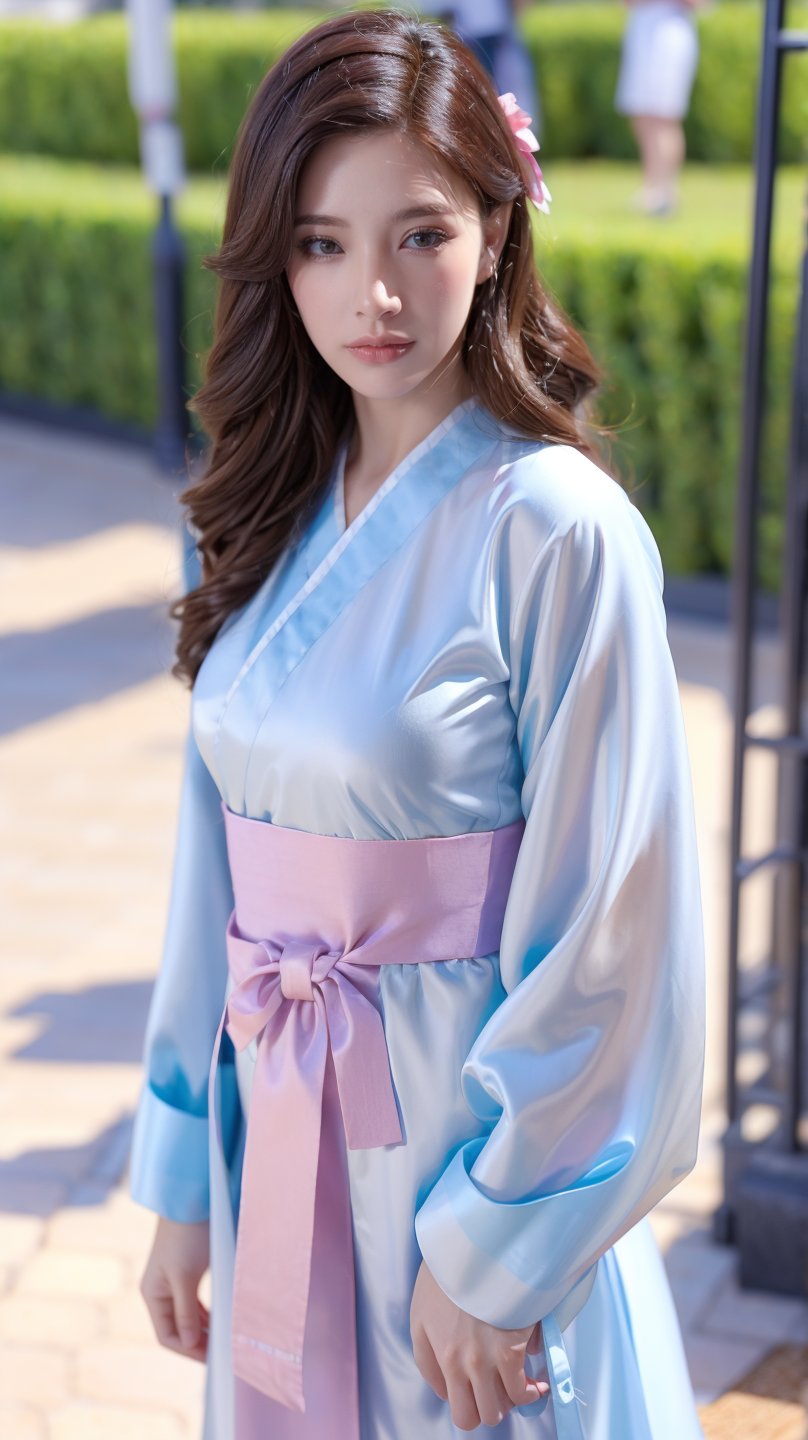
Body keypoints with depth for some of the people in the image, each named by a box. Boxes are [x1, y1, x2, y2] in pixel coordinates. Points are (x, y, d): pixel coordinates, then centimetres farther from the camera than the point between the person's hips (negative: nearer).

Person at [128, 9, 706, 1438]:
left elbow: (603, 934, -16)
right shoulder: (277, 510, 2)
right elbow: (217, 857, 6)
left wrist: (491, 1250, -13)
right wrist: (185, 1181, 8)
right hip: (280, 1150, 6)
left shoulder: (557, 529, -16)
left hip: (468, 1155, -5)